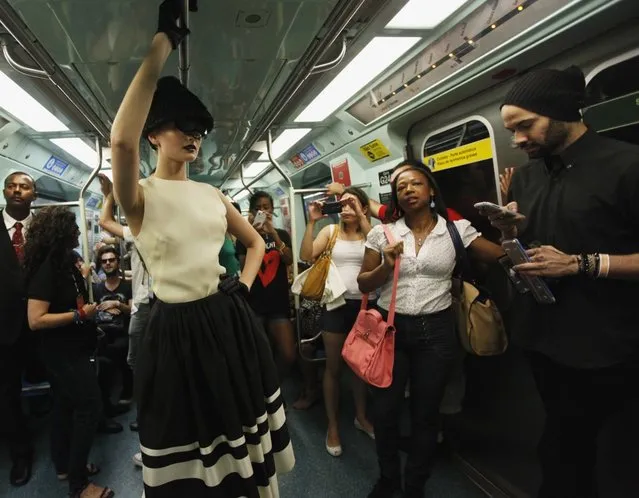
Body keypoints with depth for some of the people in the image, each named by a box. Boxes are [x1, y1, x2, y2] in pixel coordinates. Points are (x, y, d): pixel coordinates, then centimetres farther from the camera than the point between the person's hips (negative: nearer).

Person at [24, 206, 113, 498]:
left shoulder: (62, 262, 6)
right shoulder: (46, 268, -22)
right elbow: (36, 320, -27)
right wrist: (79, 315, -25)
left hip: (69, 349, 10)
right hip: (62, 351, -10)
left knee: (66, 405, 18)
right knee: (89, 406, -5)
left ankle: (65, 466, 34)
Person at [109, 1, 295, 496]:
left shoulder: (212, 194, 8)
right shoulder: (142, 195, -8)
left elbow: (256, 242, 21)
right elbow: (122, 140, -31)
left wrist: (245, 285, 2)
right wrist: (162, 44, -28)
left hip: (231, 323, 5)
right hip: (177, 330, -4)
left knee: (241, 450, 20)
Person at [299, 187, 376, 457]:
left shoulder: (371, 230, 2)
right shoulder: (331, 231, 1)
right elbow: (306, 255, -8)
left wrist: (361, 216, -20)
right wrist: (311, 222, -14)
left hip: (366, 303, 1)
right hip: (337, 303, -1)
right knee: (333, 366, 8)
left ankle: (361, 416, 37)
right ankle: (332, 425, 24)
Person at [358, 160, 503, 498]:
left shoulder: (457, 230, -2)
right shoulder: (382, 233, 0)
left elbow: (504, 256, -8)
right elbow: (364, 285, 3)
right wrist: (386, 267, -15)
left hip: (436, 330, -1)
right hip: (390, 328, 1)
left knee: (425, 412, 13)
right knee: (384, 409, 11)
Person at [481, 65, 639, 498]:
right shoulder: (525, 177, 8)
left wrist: (580, 264, -22)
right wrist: (509, 231, -6)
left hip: (604, 348, -6)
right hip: (541, 337, 6)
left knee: (559, 453, 2)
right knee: (574, 449, 20)